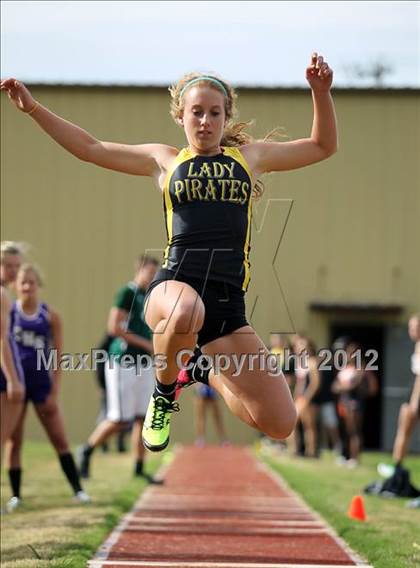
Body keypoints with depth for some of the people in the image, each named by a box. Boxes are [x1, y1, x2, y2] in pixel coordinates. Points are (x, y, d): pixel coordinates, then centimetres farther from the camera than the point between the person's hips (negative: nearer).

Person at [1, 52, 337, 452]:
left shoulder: (250, 156, 19)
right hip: (174, 285, -2)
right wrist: (33, 108, 12)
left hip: (229, 303, 2)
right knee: (185, 313, -45)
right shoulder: (165, 160, 16)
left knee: (280, 424, -6)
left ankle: (203, 371, 23)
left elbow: (322, 147, 24)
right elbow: (89, 148, 17)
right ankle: (164, 391, -10)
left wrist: (321, 91, 10)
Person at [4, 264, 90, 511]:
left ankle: (78, 489, 8)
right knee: (14, 441, 4)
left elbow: (58, 357, 1)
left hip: (41, 383, 0)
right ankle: (16, 495, 13)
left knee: (60, 439, 2)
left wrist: (55, 391, -4)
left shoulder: (50, 316, 0)